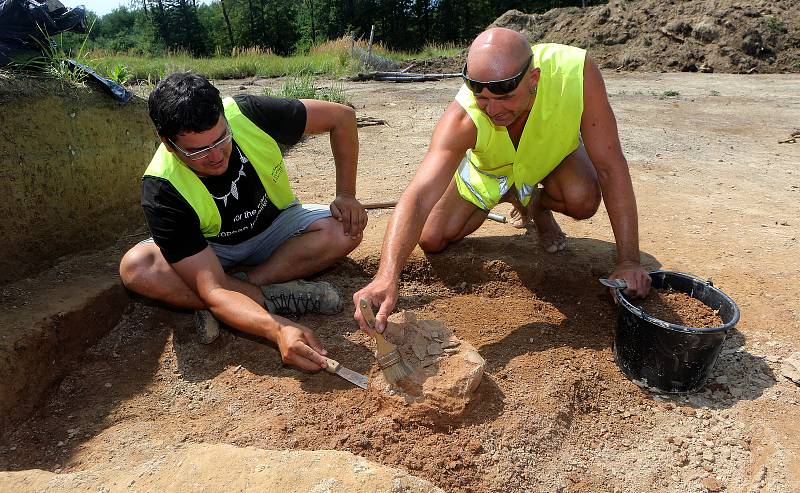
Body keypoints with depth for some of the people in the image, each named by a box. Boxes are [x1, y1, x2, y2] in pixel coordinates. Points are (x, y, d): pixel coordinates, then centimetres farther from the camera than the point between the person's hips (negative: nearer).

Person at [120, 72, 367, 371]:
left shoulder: (248, 114, -27)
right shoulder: (161, 191, -31)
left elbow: (342, 116, -14)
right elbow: (212, 290, -36)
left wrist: (346, 195, -17)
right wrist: (279, 331, -53)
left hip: (276, 228, 2)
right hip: (211, 249, -1)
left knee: (345, 229, -27)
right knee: (136, 268, -31)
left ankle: (240, 282, -22)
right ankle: (275, 296, -27)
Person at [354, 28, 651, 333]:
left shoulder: (576, 73, -40)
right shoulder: (463, 119, -41)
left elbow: (611, 167, -35)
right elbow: (418, 196, -50)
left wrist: (628, 261, -37)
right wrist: (387, 277, -66)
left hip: (555, 152, 0)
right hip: (488, 168, 1)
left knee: (583, 200, -33)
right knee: (432, 241, -5)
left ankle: (540, 205, 7)